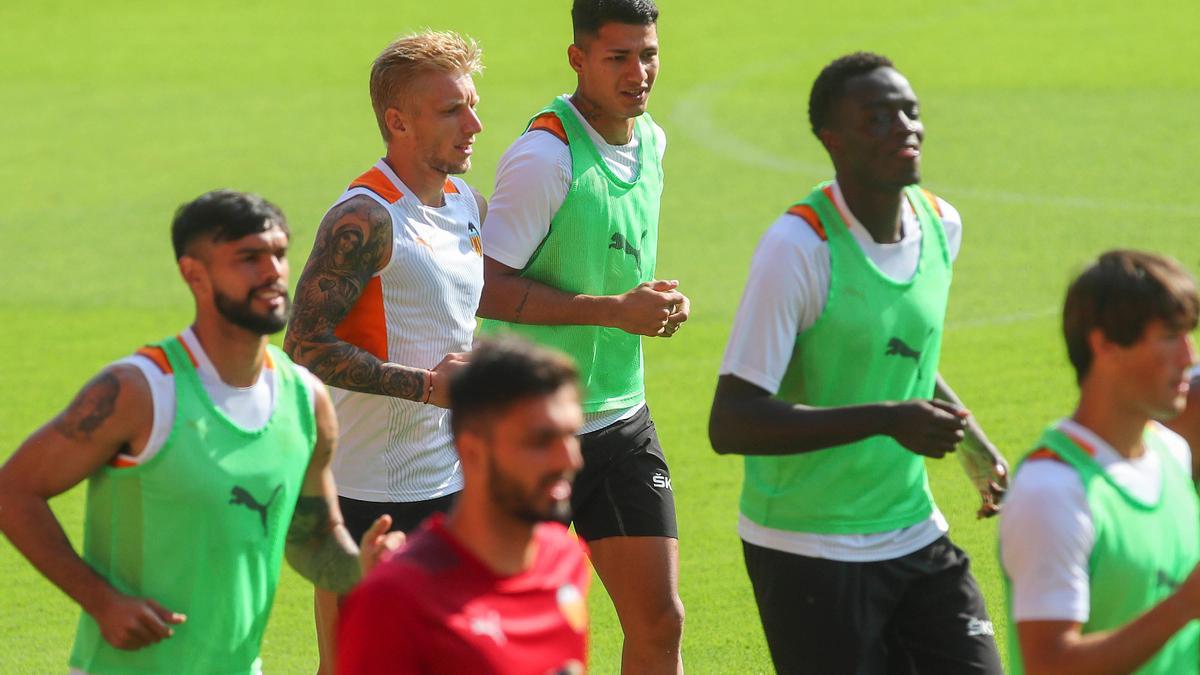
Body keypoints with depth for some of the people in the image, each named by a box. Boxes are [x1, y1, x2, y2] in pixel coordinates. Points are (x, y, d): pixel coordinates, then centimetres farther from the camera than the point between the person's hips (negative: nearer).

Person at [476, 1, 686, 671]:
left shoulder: (651, 142, 8)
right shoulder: (545, 156, -18)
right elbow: (486, 288, -21)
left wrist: (659, 301, 3)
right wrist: (615, 310, -22)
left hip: (623, 420, 7)